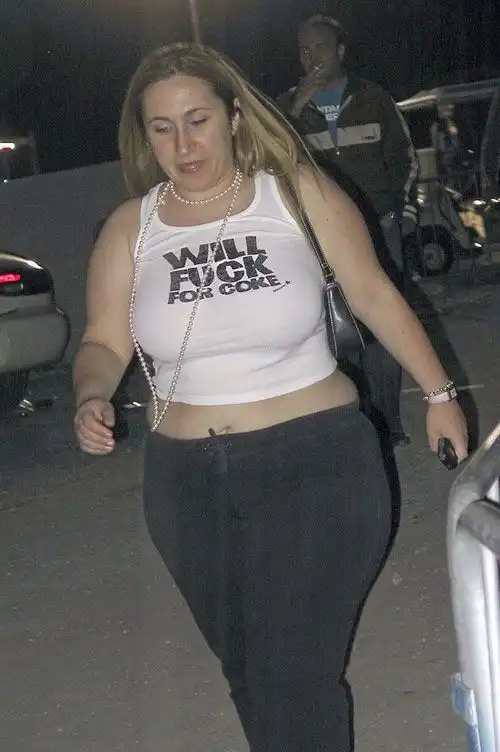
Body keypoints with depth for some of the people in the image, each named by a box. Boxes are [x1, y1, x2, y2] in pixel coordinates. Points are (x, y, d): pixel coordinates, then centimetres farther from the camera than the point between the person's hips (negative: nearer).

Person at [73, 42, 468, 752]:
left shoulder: (299, 192, -6)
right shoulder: (129, 228, 2)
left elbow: (375, 296, 1)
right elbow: (104, 343, 4)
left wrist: (439, 393, 3)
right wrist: (92, 397, -17)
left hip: (314, 464, -4)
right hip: (188, 484, 4)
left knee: (296, 678, -7)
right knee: (245, 667, 18)